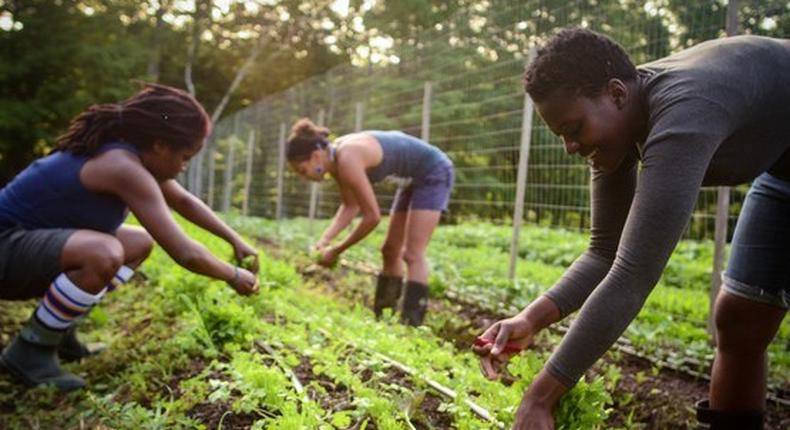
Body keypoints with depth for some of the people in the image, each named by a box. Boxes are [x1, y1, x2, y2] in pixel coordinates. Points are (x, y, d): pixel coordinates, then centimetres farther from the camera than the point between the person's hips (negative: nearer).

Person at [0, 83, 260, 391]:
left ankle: (56, 326, 13)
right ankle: (30, 349, -11)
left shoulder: (132, 152, 3)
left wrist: (235, 240, 16)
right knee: (105, 253, -36)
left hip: (31, 245, 10)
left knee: (141, 243, 14)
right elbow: (185, 253, -27)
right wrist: (234, 277, -9)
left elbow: (184, 201, 18)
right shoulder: (125, 167, -27)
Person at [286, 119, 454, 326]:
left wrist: (337, 251, -19)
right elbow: (350, 206, 2)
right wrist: (325, 239, -11)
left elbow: (372, 217, -28)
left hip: (434, 173, -9)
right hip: (414, 179, 10)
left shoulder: (347, 161, -30)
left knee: (412, 255, -14)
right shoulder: (336, 158, -4)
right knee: (391, 251, 12)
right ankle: (381, 317, 22)